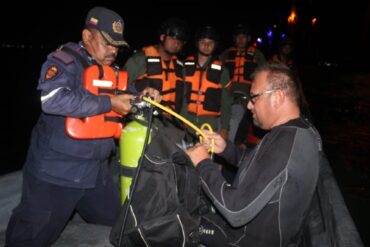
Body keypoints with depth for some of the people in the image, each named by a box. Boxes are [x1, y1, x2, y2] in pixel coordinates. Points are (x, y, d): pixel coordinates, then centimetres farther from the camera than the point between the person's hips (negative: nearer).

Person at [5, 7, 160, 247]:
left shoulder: (113, 70, 8)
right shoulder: (64, 61, -15)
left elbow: (126, 96, 20)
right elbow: (52, 99, -32)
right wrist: (109, 103, -27)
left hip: (96, 171, 7)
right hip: (55, 172, -7)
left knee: (117, 219, 20)